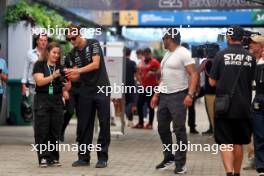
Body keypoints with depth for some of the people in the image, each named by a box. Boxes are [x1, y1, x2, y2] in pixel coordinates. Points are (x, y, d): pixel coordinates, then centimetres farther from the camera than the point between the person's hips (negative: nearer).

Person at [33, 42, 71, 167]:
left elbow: (65, 88, 8)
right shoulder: (39, 65, 3)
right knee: (42, 131, -4)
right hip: (42, 100, -3)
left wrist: (68, 85, -15)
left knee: (55, 131, 2)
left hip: (57, 101, 3)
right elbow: (40, 81, -12)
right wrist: (53, 76, -24)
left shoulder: (61, 67, 11)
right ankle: (43, 158, -3)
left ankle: (53, 157, 7)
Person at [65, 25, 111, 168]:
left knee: (104, 123, -2)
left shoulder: (93, 44, -7)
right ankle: (83, 157, 11)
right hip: (86, 91, 5)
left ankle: (102, 157, 3)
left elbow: (96, 64, -19)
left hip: (101, 89, -5)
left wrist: (77, 70, -28)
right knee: (83, 125, 4)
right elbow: (79, 75, 10)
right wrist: (70, 77, -12)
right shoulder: (74, 53, 9)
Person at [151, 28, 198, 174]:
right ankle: (169, 158, 25)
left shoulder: (183, 53, -10)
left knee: (179, 130, -5)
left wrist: (190, 94, -27)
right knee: (162, 128, 12)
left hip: (178, 96, -9)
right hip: (164, 96, 9)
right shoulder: (167, 54, 17)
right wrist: (156, 95, 16)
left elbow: (194, 75, -17)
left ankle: (180, 163, 1)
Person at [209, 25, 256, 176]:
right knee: (239, 143, 15)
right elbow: (251, 81, 10)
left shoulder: (221, 55, -7)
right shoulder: (250, 57, 1)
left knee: (225, 143, 0)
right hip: (243, 107, 3)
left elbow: (212, 82, -4)